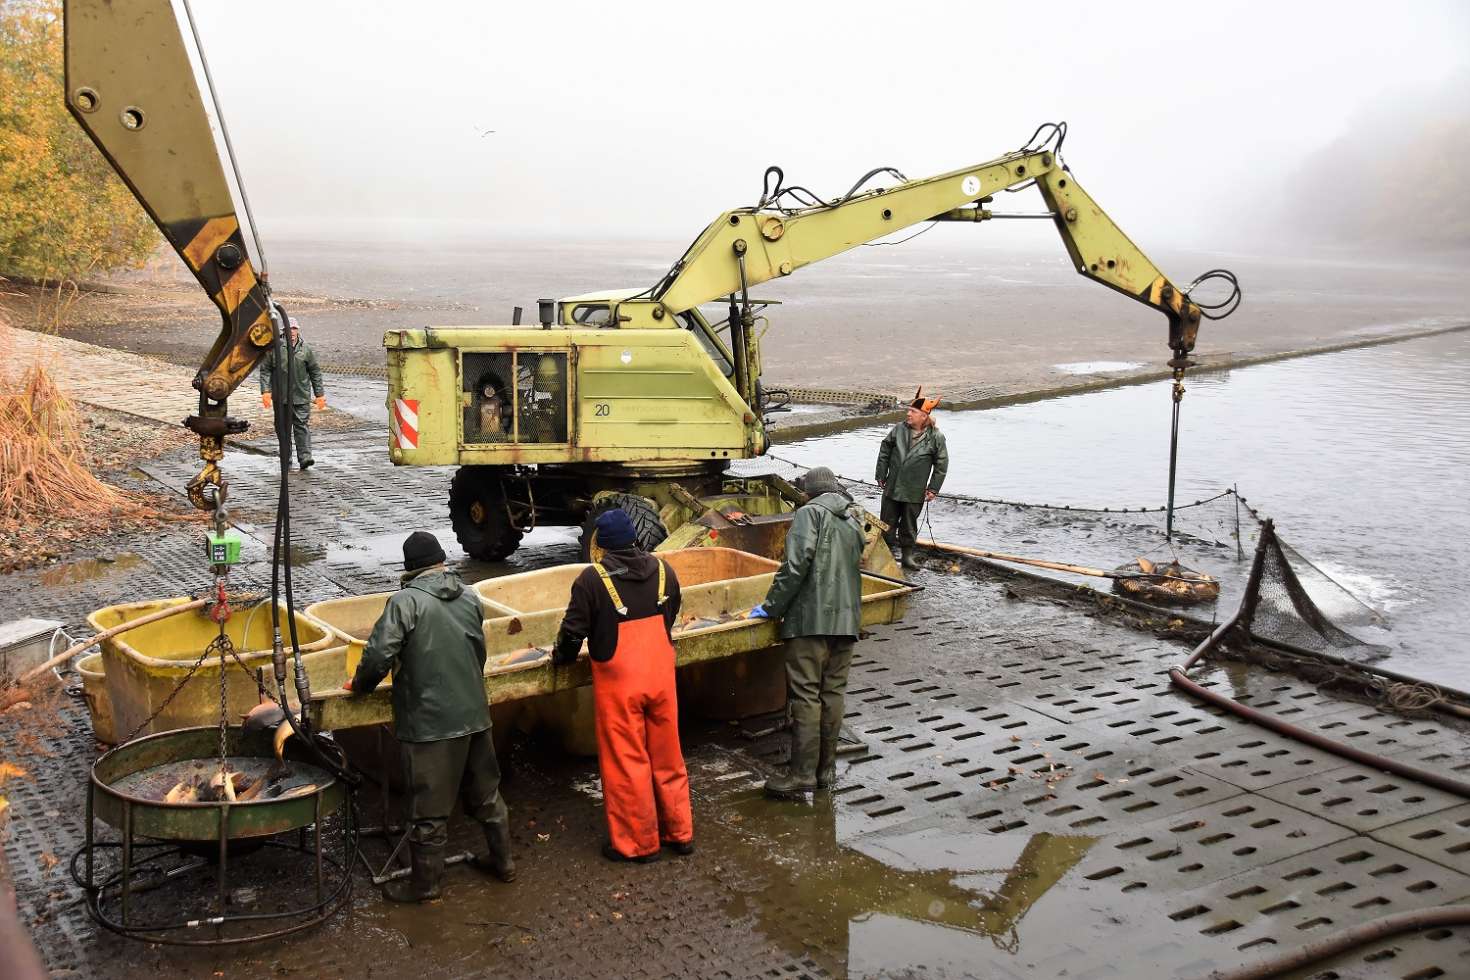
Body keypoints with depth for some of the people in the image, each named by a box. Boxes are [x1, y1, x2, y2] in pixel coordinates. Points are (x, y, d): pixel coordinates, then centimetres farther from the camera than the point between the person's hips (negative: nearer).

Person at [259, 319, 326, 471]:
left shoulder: (306, 349, 3)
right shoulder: (274, 348, -1)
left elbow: (315, 372, 9)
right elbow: (265, 370, 3)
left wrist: (319, 394, 8)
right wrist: (266, 391, -8)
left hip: (302, 396, 0)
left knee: (302, 426, -5)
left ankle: (305, 458, -9)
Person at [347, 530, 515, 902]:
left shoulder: (405, 601, -14)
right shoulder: (470, 597, 6)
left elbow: (379, 655, -18)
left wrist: (359, 685, 1)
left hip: (430, 722, -6)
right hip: (474, 714, 6)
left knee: (429, 806, 6)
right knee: (485, 792, 21)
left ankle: (426, 881, 18)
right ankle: (502, 860, 33)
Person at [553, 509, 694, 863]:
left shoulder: (592, 578, -13)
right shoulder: (662, 570, 2)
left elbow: (574, 630, -8)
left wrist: (561, 658, 12)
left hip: (618, 682, -5)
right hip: (661, 676, 5)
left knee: (626, 762, 6)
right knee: (668, 757, 16)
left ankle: (638, 843, 14)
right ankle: (680, 832, 25)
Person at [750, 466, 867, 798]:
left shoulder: (810, 512, -1)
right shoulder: (854, 522, 22)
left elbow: (797, 562, -13)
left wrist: (772, 607, -7)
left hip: (811, 619, -7)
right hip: (847, 619, 7)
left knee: (805, 696, -5)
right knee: (833, 693, 11)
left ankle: (802, 775, -6)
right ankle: (827, 769, 15)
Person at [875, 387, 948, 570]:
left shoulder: (936, 437, -10)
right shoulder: (899, 429, -3)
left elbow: (941, 465, -3)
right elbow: (884, 451, 7)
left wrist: (933, 489, -4)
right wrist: (881, 475, 7)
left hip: (915, 493, -2)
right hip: (892, 488, 2)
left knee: (909, 525, 10)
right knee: (887, 522, 11)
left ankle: (907, 555, 26)